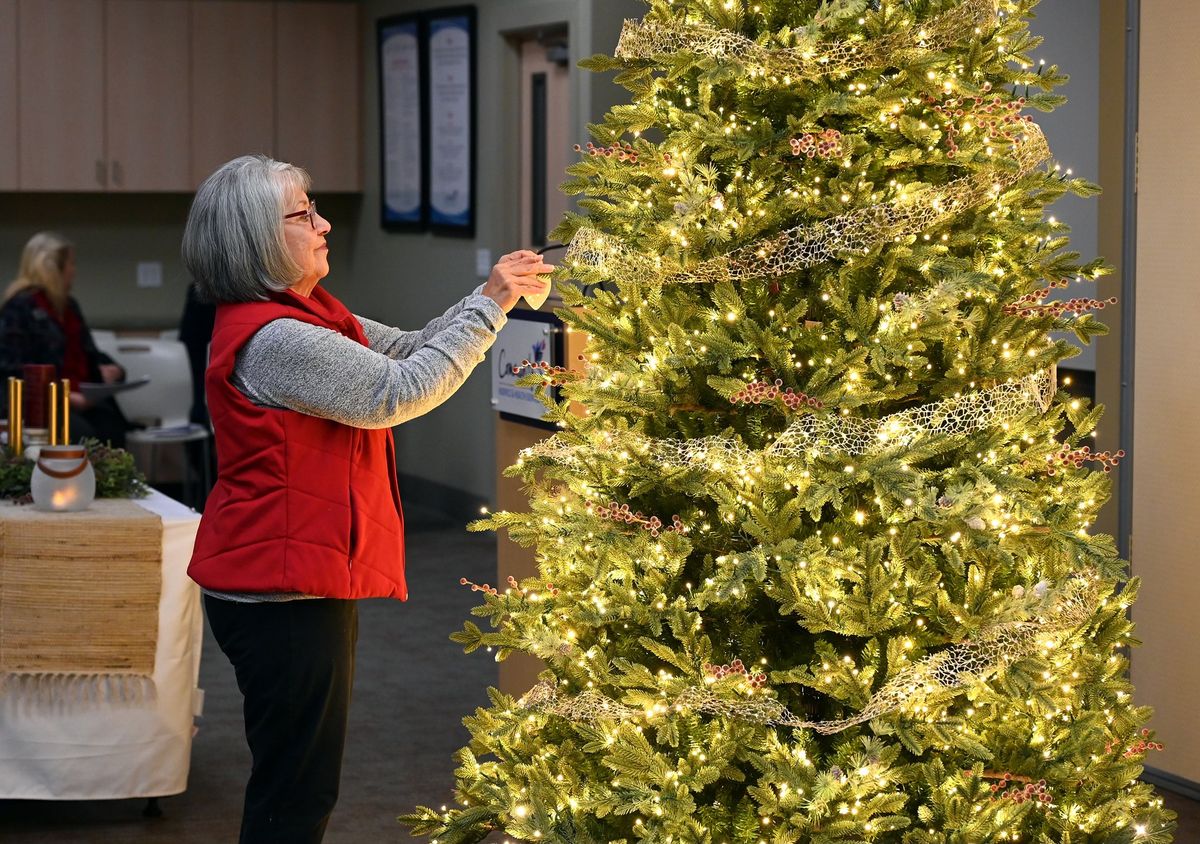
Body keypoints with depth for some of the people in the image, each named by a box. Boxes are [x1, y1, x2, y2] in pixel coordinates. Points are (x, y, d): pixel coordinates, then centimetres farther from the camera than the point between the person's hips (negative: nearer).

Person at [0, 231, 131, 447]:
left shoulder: (68, 305, 22)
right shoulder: (20, 307, -3)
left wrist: (107, 368, 6)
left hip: (81, 399, 6)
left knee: (111, 426, -25)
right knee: (82, 434, -33)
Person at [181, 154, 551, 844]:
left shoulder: (314, 314, 12)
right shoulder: (271, 339, -22)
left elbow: (408, 350, 13)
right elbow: (400, 392, -21)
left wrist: (493, 297, -1)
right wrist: (489, 307, -15)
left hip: (302, 583, 11)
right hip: (283, 597, -11)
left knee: (302, 783, 19)